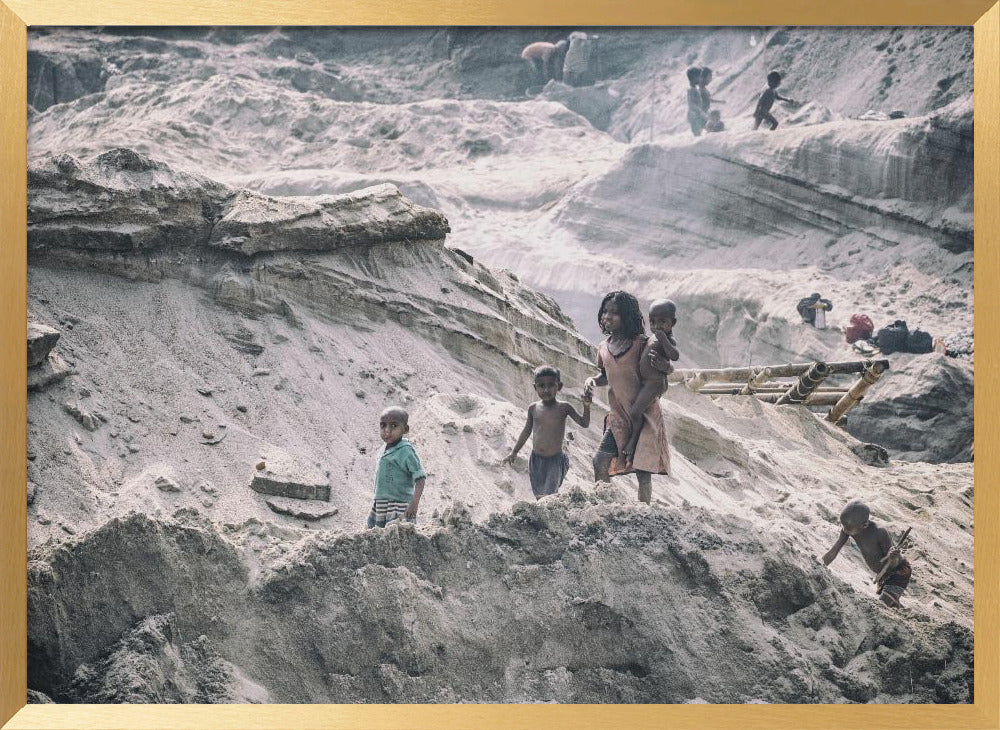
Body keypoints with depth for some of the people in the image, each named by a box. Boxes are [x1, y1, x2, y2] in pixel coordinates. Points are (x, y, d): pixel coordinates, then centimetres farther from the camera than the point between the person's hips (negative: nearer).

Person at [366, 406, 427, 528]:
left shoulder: (405, 451, -15)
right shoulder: (384, 450, 10)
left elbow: (420, 478, -19)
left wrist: (415, 502, -30)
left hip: (399, 507, -9)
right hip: (380, 505, 9)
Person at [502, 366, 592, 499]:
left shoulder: (563, 408, -8)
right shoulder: (533, 408, -1)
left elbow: (584, 423, -7)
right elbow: (527, 430, 13)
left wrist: (586, 406, -24)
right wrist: (513, 452, 18)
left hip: (555, 459, -3)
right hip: (536, 459, 3)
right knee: (539, 496, 9)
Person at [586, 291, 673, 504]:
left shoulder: (641, 344, -12)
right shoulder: (604, 347, 6)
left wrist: (664, 366, -36)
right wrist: (593, 380, 1)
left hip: (645, 416, -5)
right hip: (618, 417, 5)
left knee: (642, 470, -6)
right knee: (600, 461, -3)